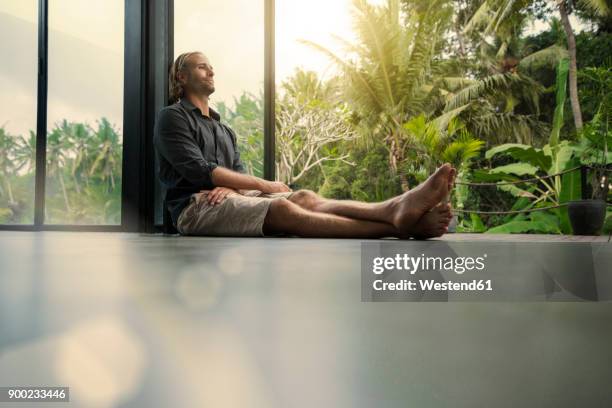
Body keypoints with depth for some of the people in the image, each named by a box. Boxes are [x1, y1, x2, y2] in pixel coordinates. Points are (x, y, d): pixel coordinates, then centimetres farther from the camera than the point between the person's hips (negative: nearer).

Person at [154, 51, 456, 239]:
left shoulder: (222, 129, 29)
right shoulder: (172, 117, 4)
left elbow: (237, 173, 16)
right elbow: (198, 170, -10)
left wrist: (227, 187, -12)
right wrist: (264, 185, -8)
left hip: (224, 199, 7)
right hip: (195, 206, -7)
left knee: (304, 198, -21)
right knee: (282, 209, -32)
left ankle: (395, 209, -45)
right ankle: (397, 226, -49)